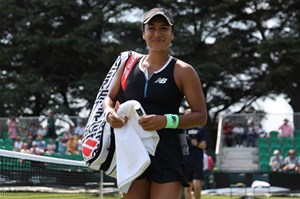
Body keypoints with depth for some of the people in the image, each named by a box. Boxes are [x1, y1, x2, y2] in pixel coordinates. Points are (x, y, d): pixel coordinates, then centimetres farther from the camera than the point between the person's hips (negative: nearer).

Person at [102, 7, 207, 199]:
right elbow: (109, 98, 21)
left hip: (167, 156, -4)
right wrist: (110, 113, -4)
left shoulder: (182, 71, -1)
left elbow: (201, 116, -2)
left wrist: (166, 121, -18)